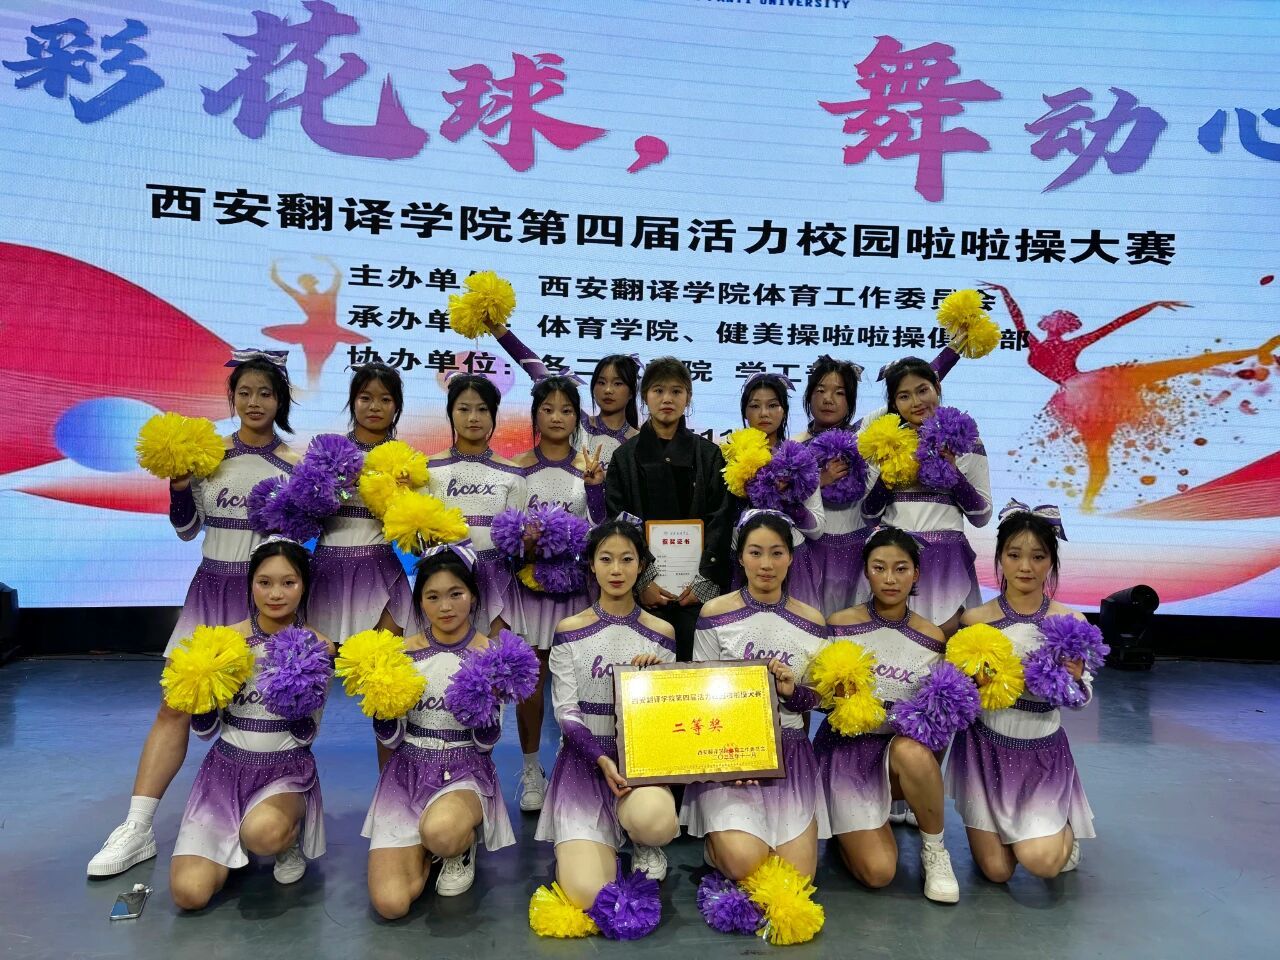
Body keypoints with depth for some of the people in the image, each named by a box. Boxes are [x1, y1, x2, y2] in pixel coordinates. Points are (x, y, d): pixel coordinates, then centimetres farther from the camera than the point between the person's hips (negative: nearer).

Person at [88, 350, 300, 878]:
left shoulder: (295, 462, 0)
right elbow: (188, 529, 7)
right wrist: (178, 487, -9)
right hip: (212, 588, 2)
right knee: (174, 705, 1)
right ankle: (137, 827, 10)